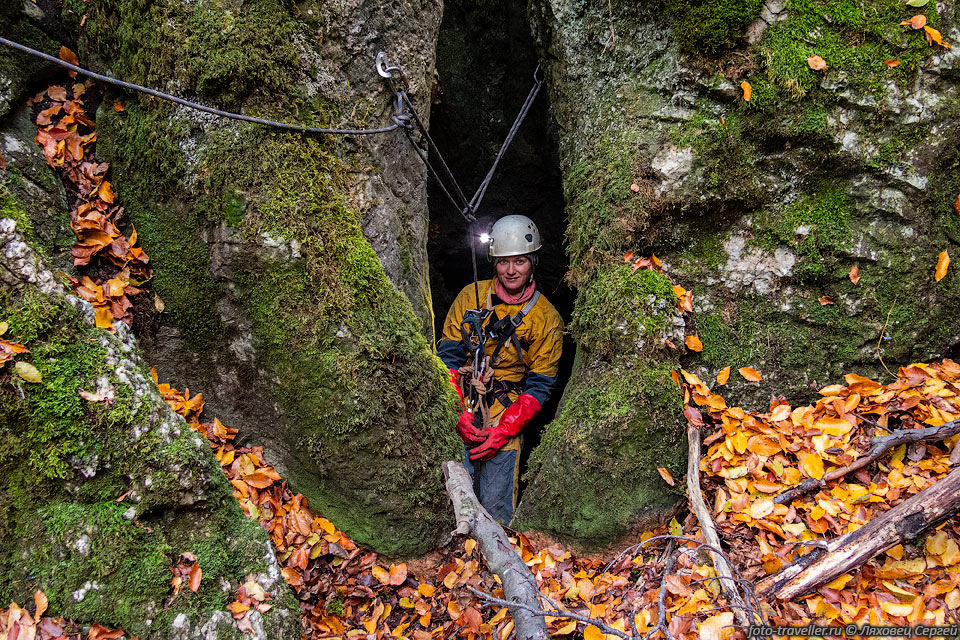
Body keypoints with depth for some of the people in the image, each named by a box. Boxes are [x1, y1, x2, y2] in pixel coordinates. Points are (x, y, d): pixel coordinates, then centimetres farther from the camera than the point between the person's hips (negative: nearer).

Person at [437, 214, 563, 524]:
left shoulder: (547, 319, 0)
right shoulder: (471, 296, 4)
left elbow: (540, 385, 0)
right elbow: (447, 356, 3)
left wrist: (504, 429, -11)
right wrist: (458, 411, -10)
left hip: (506, 418, -1)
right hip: (459, 412, 1)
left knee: (496, 505, -5)